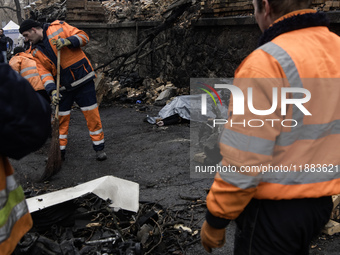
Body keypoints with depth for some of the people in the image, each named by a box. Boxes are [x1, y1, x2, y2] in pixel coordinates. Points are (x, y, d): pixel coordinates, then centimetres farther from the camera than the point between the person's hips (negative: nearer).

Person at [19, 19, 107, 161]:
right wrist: (52, 90, -16)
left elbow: (84, 37, -7)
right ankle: (60, 151, 25)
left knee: (92, 114, -1)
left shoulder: (58, 27, -4)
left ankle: (99, 148, 12)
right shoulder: (36, 52, 7)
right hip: (63, 87, 4)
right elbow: (44, 73, -1)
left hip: (83, 80, -4)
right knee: (61, 118, 10)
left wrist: (68, 41, -24)